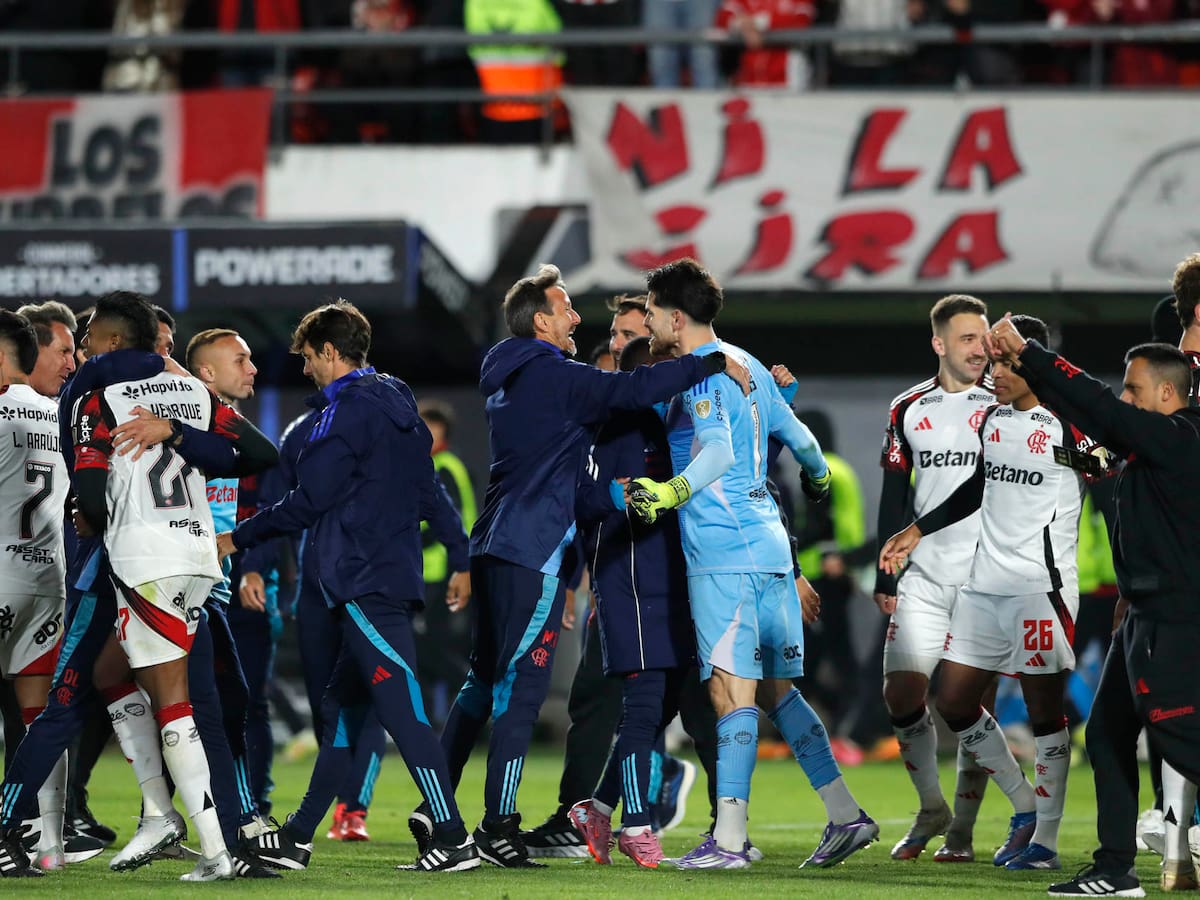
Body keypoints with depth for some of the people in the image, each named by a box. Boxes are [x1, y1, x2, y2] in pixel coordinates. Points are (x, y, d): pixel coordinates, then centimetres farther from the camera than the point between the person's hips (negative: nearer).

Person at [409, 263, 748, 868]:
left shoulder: (509, 380, 18)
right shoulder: (555, 376, -10)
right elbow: (635, 389, -21)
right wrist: (714, 364, -15)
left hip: (496, 546, 9)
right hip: (534, 552, -9)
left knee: (485, 682, 15)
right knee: (522, 687, -7)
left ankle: (435, 808, 13)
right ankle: (498, 826, -9)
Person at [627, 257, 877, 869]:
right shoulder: (746, 366, 17)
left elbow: (719, 450, -25)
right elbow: (797, 437, 26)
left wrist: (670, 492, -39)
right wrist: (818, 477, 47)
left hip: (724, 551, -9)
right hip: (769, 544, 9)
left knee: (731, 689, -12)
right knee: (776, 690, 14)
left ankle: (729, 837, -16)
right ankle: (846, 815, 12)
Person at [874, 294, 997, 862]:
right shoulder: (908, 410, 10)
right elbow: (894, 497, 14)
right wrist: (885, 576, 10)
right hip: (924, 576, 3)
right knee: (901, 694, -5)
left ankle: (961, 831, 4)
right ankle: (931, 809, 15)